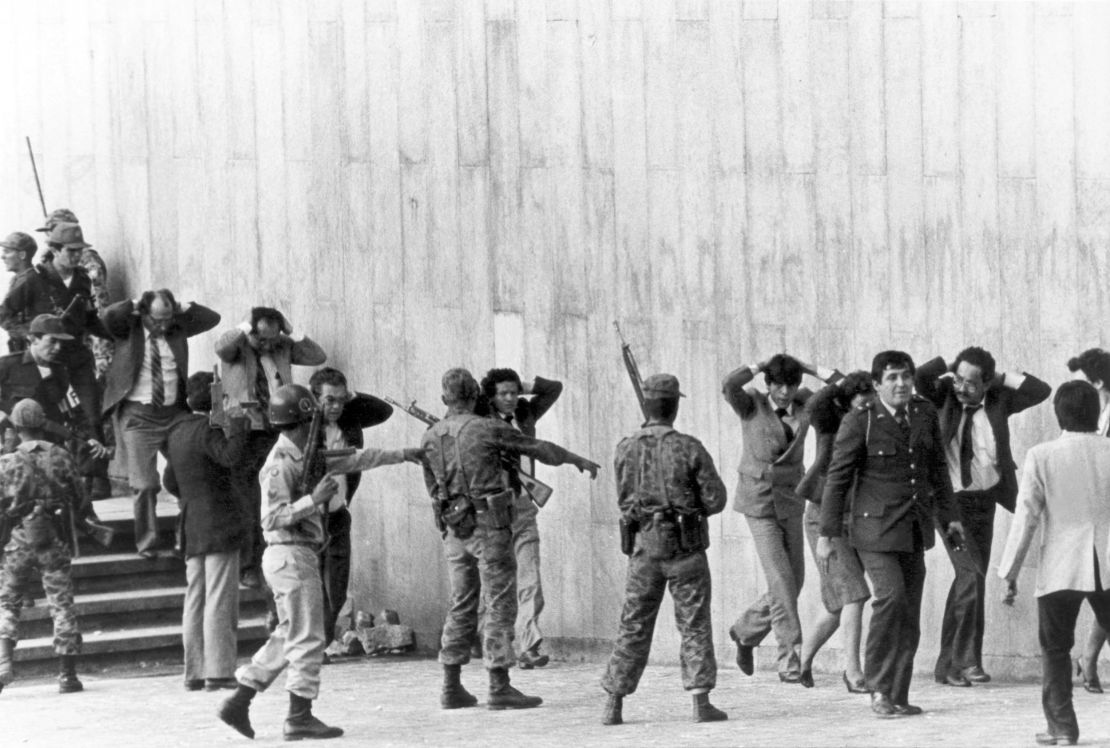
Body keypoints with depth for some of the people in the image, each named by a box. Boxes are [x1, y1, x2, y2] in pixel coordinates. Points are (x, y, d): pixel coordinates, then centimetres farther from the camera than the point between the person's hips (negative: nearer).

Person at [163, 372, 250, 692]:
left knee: (195, 601, 10)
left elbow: (170, 482, 22)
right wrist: (237, 425, -22)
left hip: (191, 529, 8)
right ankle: (218, 671, -8)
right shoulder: (205, 430, -12)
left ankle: (194, 672, 11)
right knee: (220, 600, -6)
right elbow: (231, 455, -31)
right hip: (219, 524, -8)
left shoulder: (176, 433, 14)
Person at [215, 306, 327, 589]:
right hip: (245, 435, -4)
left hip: (277, 433, 4)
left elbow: (318, 356, 9)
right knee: (245, 506, -1)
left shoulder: (282, 348, 13)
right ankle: (245, 568, 4)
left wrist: (291, 333, 0)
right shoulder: (237, 348, -2)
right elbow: (222, 347, -25)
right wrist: (245, 327, -16)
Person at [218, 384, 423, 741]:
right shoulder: (281, 464, -15)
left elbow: (354, 460, 22)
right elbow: (274, 518, -20)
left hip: (299, 556, 10)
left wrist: (401, 454, 26)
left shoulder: (305, 457, 13)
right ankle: (300, 717, 0)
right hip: (291, 554, -10)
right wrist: (313, 499, -26)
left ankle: (239, 702, 14)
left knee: (287, 637, 14)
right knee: (308, 639, -4)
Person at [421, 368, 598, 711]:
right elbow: (538, 448, 1)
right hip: (489, 526, -6)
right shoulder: (488, 428, -9)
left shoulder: (430, 438, 6)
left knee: (462, 606, 13)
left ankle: (452, 687, 12)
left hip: (453, 529, 6)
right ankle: (500, 688, -5)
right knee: (501, 605, -2)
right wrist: (579, 461, 15)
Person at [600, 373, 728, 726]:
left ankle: (613, 705, 8)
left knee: (634, 628, 9)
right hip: (686, 547, -2)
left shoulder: (626, 449, -2)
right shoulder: (689, 448, -10)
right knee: (695, 626, 6)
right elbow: (715, 499, -7)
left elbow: (624, 500, 8)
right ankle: (701, 702, 0)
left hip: (643, 547, 2)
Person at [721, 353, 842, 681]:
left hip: (790, 503, 5)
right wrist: (762, 364, -15)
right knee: (781, 580, -15)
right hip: (758, 503, -5)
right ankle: (790, 658, -12)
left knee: (793, 581, 8)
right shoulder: (752, 404, -7)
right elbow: (729, 386, -28)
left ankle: (746, 631, 32)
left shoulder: (804, 404, 2)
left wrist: (807, 367, -6)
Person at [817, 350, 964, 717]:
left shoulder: (925, 413, 5)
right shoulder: (860, 422, -11)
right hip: (875, 528, -6)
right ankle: (879, 689, -11)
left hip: (914, 529, 6)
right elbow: (837, 478, -7)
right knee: (890, 595, -23)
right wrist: (826, 534, -7)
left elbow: (937, 467, 16)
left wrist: (948, 515, 13)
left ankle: (896, 698, 12)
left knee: (909, 617, 5)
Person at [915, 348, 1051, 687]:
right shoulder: (944, 395, -7)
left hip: (984, 500, 4)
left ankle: (947, 664, 19)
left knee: (966, 581, 9)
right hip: (949, 501, -4)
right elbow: (920, 376, -25)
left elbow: (1041, 391, -12)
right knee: (971, 574, -20)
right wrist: (949, 366, -12)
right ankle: (968, 658, -15)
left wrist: (1001, 377, -11)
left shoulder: (997, 400, -3)